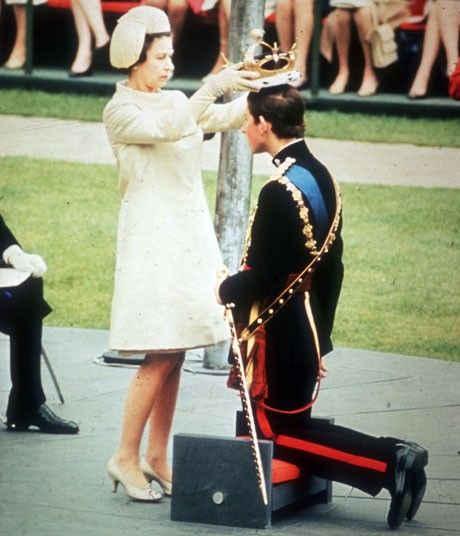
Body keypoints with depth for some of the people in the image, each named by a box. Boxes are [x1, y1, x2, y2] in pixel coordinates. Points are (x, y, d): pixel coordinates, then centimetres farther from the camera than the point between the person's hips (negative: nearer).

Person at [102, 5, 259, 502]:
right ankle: (126, 457, -3)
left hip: (191, 235, 7)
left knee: (174, 355, 6)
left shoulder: (176, 100, 15)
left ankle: (156, 455, 12)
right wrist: (213, 85, -29)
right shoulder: (120, 110, -6)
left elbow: (226, 117, 5)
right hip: (152, 236, -7)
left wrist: (261, 89, -11)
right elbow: (167, 128, -24)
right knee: (160, 357, -11)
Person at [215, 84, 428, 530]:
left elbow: (261, 277, -23)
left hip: (278, 337, -9)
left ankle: (387, 462, -11)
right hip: (308, 334, 9)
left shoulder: (279, 192, -22)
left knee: (281, 433, 0)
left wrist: (224, 289, -3)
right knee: (289, 423, 20)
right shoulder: (321, 178, 7)